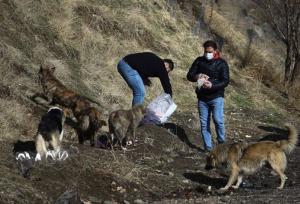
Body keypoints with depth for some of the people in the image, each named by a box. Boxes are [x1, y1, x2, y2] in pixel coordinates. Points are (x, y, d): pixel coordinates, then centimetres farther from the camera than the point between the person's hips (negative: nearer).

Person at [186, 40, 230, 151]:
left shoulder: (221, 63, -2)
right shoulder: (199, 61, 7)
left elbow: (225, 81, -8)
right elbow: (189, 75, 7)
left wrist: (212, 85, -24)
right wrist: (197, 76, -17)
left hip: (216, 97, -3)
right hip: (202, 97, 3)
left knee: (218, 120, -15)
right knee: (204, 123, 3)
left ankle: (222, 143, 2)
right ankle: (208, 147, 10)